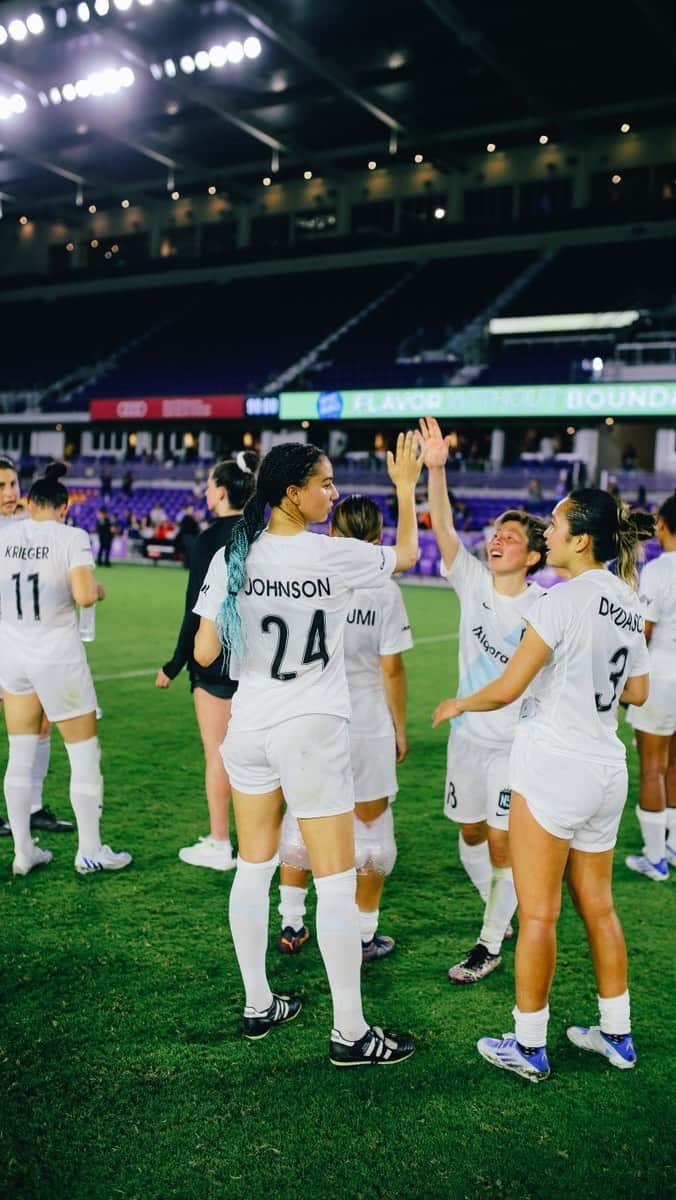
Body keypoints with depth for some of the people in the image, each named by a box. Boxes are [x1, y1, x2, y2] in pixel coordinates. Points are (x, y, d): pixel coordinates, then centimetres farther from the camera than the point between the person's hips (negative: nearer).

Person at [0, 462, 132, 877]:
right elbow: (84, 595, -22)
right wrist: (99, 589, 0)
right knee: (85, 752, 8)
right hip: (58, 656, -4)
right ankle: (90, 851, 14)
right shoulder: (71, 537, -10)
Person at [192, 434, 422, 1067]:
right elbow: (406, 553, 7)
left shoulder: (230, 558, -4)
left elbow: (204, 654, -1)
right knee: (336, 882, 4)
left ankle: (258, 1006, 30)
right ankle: (350, 1033, 14)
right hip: (312, 734, -5)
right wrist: (406, 487, 20)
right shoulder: (333, 556, -13)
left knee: (254, 867, 17)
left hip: (248, 729, 5)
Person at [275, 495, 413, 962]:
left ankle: (292, 926, 27)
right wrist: (400, 728, 3)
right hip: (367, 727, -3)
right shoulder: (384, 590, -11)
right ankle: (365, 935, 20)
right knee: (370, 826, 11)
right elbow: (392, 667, -9)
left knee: (301, 817, 19)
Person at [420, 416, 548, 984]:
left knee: (502, 842, 0)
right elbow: (443, 527, -14)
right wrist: (435, 468, -27)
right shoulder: (474, 581, -3)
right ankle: (502, 916, 39)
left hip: (518, 740, -4)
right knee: (471, 834, 15)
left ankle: (491, 944, 17)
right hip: (468, 731, 4)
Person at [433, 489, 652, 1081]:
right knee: (597, 905, 19)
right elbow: (637, 692, 15)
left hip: (553, 766, -8)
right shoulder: (630, 603, 6)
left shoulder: (565, 600, -17)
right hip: (607, 770, 8)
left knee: (538, 913, 3)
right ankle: (617, 1035, 29)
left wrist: (458, 704, 2)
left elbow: (507, 688, -16)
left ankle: (528, 1047, 15)